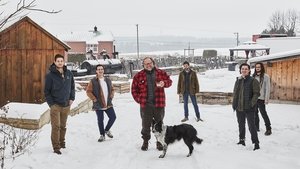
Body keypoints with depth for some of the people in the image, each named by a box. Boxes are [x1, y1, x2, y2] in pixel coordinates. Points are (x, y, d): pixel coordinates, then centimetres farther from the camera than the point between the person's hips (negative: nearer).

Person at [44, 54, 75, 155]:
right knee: (56, 126, -6)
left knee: (63, 126, 14)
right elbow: (47, 91, -5)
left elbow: (72, 87, 16)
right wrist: (51, 103, -12)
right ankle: (56, 147, -1)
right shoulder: (50, 75, -8)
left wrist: (72, 98, 5)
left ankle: (62, 142, 30)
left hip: (66, 105, 4)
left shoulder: (69, 74, 4)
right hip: (55, 105, -4)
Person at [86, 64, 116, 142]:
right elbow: (88, 91, -6)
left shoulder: (108, 80, 8)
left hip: (108, 104, 4)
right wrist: (94, 99, -11)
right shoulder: (93, 81, -6)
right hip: (98, 105, -4)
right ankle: (102, 135, 21)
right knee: (100, 120, 4)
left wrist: (111, 97, 5)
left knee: (113, 117, 3)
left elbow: (112, 89, 19)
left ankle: (107, 130, 28)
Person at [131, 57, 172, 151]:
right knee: (146, 125, 9)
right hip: (145, 105, 0)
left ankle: (159, 142, 23)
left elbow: (169, 81, 6)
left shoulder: (161, 73, 2)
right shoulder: (139, 76, 1)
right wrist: (139, 99, -2)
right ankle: (145, 142, 23)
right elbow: (134, 89, 6)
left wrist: (164, 83, -16)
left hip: (159, 104, 1)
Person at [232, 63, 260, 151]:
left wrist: (252, 103, -18)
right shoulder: (238, 80, 11)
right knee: (241, 125, 17)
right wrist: (234, 103, 10)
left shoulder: (253, 81, -7)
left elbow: (256, 93, -10)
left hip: (249, 108, -6)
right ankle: (242, 140, 32)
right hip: (239, 107, 6)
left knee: (251, 125, -7)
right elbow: (235, 93, 18)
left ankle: (256, 143, 0)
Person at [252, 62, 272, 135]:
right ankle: (256, 127, 22)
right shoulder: (254, 76, 9)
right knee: (255, 113, 11)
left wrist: (266, 99, -12)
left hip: (261, 98, -6)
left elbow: (267, 88, -8)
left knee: (263, 113, -4)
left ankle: (268, 129, 3)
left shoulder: (265, 76, -6)